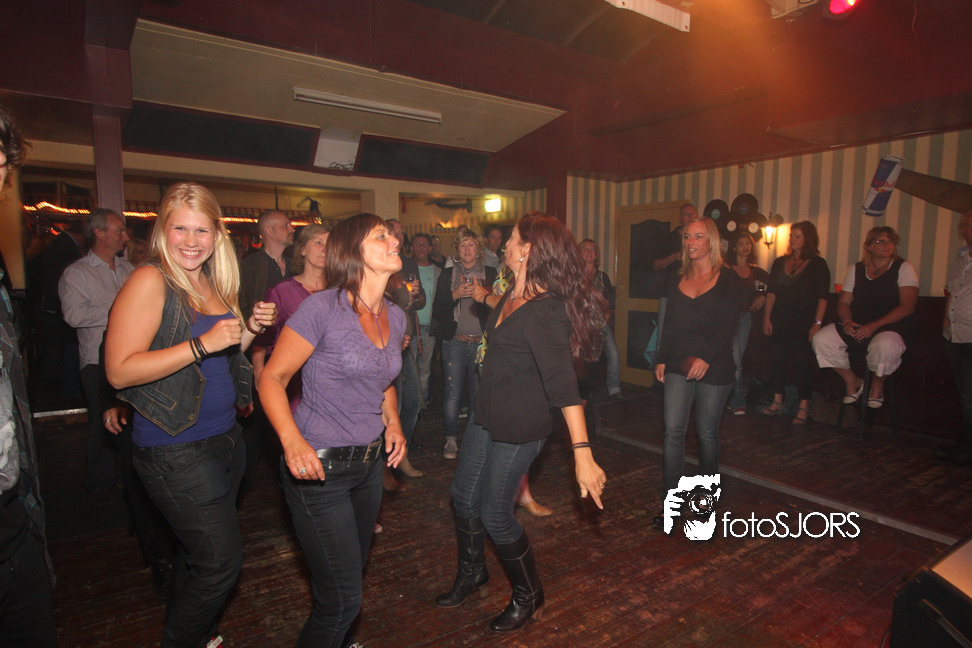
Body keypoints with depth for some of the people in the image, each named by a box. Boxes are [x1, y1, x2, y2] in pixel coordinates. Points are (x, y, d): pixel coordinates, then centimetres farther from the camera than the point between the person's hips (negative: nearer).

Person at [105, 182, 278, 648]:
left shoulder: (211, 284, 9)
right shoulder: (150, 281, -14)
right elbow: (119, 371, -20)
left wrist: (251, 329, 1)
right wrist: (203, 343, -25)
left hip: (222, 440, 7)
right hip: (175, 449, -7)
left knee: (197, 555, 20)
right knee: (221, 562, 0)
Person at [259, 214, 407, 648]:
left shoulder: (395, 317, 3)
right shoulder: (323, 308, -18)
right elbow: (272, 377, -15)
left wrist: (393, 422, 3)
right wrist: (291, 440, -28)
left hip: (370, 463, 7)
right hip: (319, 467, -7)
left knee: (354, 570, 26)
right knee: (342, 600, 0)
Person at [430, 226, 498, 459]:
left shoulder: (490, 274, 9)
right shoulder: (447, 275, 10)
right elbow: (437, 311, 5)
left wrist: (481, 294, -14)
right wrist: (455, 295, -10)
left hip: (481, 342, 0)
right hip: (454, 342, 0)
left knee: (479, 394, -2)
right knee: (453, 394, -2)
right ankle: (451, 440, 14)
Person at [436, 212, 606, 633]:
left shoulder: (546, 312, -28)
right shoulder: (513, 296, 0)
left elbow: (563, 384, -36)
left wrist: (583, 453, -40)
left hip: (520, 428, -9)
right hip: (487, 415, 9)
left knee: (495, 514, 5)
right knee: (464, 496, 20)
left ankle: (529, 598, 33)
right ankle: (472, 576, 46)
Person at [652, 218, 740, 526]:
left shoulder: (726, 279, -1)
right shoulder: (678, 281, 12)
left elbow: (729, 325, -10)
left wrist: (706, 358, -19)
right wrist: (662, 359, 7)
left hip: (714, 369, -3)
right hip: (679, 367, 3)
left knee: (707, 433, 8)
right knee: (673, 431, -4)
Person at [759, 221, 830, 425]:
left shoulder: (817, 265, 0)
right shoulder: (780, 263, 12)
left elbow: (822, 297, -5)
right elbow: (771, 292, 9)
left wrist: (817, 323, -13)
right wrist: (766, 317, 1)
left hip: (803, 323, -4)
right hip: (780, 322, 4)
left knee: (803, 363, -1)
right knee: (777, 360, 5)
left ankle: (803, 407, 7)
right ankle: (777, 402, 15)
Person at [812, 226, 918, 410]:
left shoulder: (904, 269, 2)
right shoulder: (855, 270, 13)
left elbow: (907, 307, -9)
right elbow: (843, 302, 11)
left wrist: (874, 326, -20)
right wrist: (847, 321, -13)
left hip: (892, 326, -4)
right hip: (857, 325, 4)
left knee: (885, 346, -39)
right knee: (821, 339, -19)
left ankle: (877, 384, -4)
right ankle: (853, 381, 5)